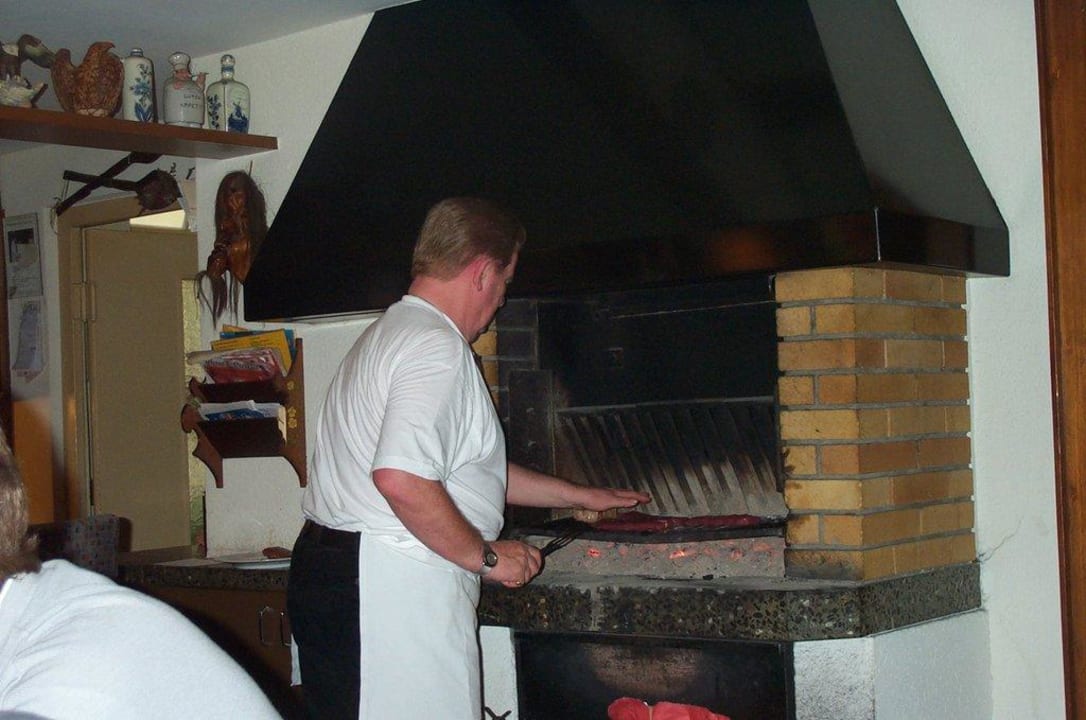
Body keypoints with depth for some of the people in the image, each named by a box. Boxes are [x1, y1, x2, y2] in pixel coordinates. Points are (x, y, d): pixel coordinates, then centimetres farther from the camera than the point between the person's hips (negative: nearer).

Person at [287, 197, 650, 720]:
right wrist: (486, 556, -13)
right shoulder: (437, 348, -13)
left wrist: (581, 496, 34)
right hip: (392, 589, -11)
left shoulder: (392, 333, 22)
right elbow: (402, 479, -27)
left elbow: (468, 469, 29)